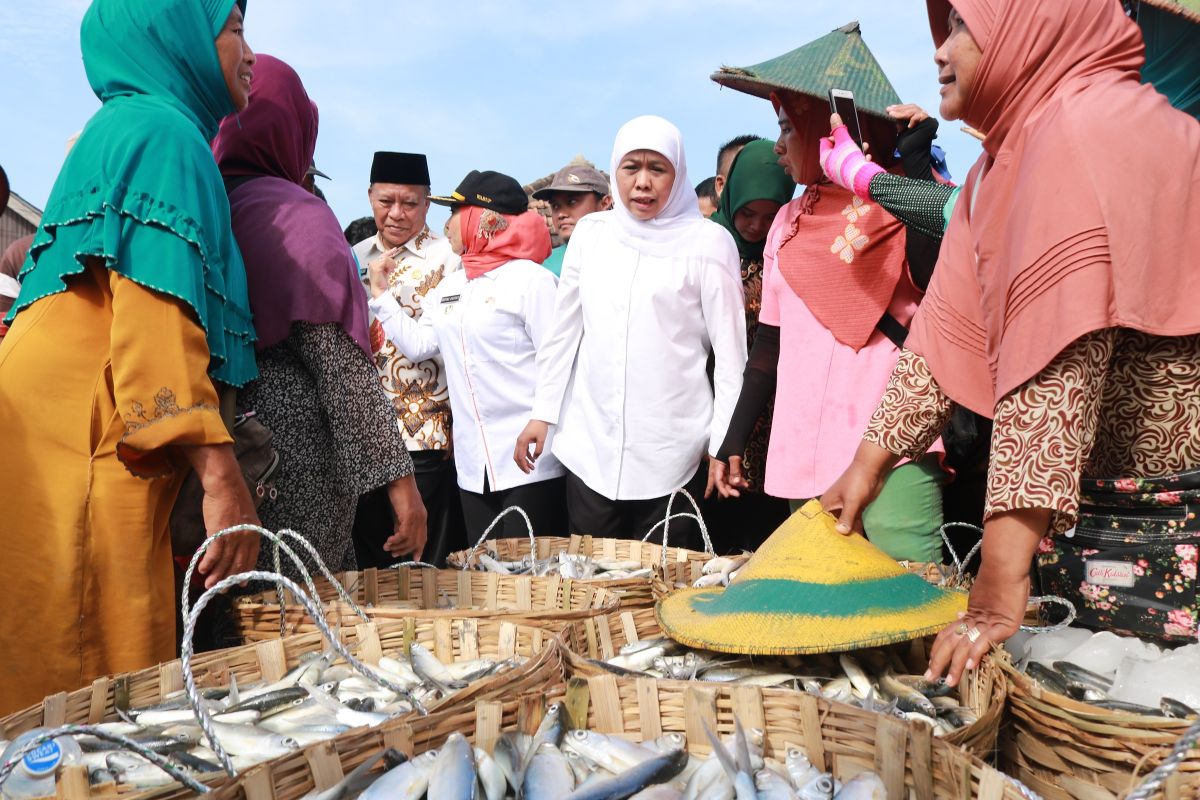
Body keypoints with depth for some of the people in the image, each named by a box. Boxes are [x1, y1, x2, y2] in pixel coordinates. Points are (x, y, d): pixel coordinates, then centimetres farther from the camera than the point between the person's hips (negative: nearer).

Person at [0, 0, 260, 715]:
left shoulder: (120, 131, 26)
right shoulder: (162, 130, -6)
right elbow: (156, 309, -18)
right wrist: (222, 475, -22)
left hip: (72, 453, 10)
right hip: (81, 462, -10)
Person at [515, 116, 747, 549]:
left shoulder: (707, 242, -3)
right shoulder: (590, 233, 8)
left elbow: (729, 347, -3)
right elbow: (563, 331, 14)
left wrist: (726, 441, -7)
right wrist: (542, 413, 11)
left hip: (671, 449, -3)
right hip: (590, 443, 3)